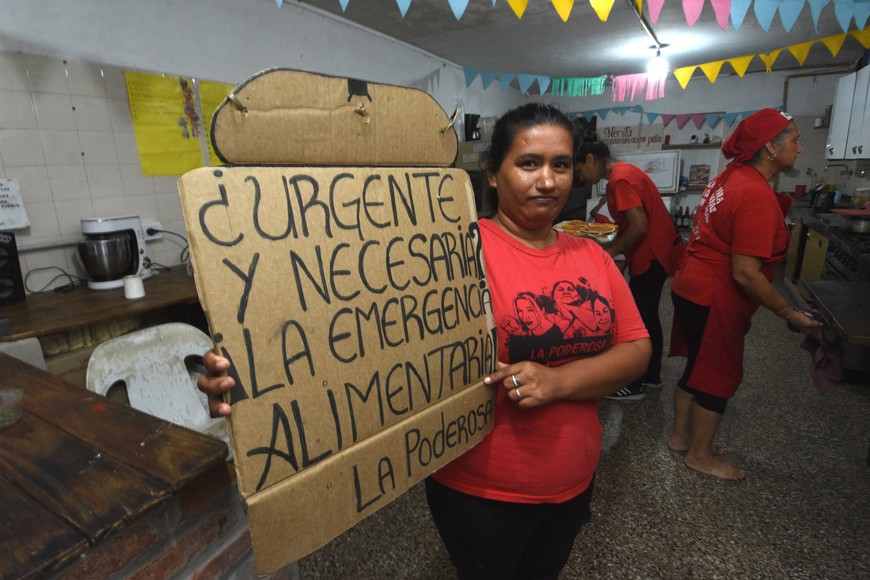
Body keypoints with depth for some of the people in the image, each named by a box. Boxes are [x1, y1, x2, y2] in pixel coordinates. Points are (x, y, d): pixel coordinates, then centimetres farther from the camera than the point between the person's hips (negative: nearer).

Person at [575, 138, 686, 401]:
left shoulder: (620, 179, -19)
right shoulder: (623, 172, 12)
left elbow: (639, 226, -25)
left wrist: (609, 253, -14)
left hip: (653, 255, -10)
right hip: (657, 251, 10)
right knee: (647, 316, 18)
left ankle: (633, 386, 12)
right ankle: (652, 375, 32)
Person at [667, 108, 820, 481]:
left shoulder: (730, 177, 5)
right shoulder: (757, 196, -22)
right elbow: (745, 273, -23)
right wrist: (789, 314, -13)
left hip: (690, 288, 9)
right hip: (714, 300, -9)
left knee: (699, 367, 21)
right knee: (719, 378, 7)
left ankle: (680, 435, 37)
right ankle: (700, 455, 26)